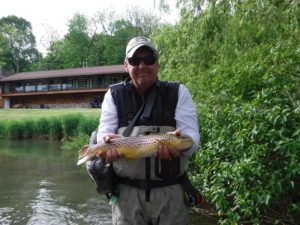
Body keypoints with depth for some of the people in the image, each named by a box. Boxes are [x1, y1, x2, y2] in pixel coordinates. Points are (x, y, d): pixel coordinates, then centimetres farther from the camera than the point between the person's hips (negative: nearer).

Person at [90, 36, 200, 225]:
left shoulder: (179, 92, 3)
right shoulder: (114, 95, 7)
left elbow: (192, 136, -5)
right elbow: (104, 131, -3)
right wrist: (108, 142, -28)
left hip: (171, 191, 0)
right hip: (127, 192, 0)